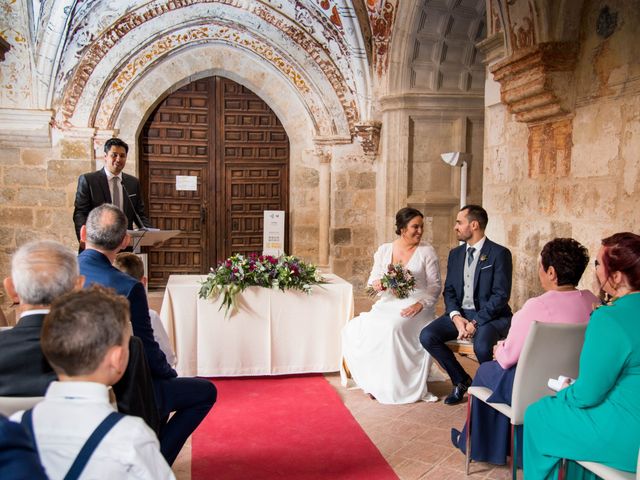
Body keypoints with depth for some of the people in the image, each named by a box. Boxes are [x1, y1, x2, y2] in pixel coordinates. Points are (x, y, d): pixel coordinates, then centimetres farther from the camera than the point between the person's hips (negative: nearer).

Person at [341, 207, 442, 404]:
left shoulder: (427, 251, 1)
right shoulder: (384, 250, 9)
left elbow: (435, 285, -1)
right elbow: (373, 280, 12)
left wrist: (420, 304, -18)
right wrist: (377, 284, -14)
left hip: (415, 306, -3)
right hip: (388, 304, 4)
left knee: (392, 328, -35)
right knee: (356, 329, -24)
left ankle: (397, 387, -17)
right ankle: (375, 382, -8)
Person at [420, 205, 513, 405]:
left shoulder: (499, 253, -9)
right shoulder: (455, 254, 11)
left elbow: (501, 295, -14)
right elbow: (449, 290, 8)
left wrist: (475, 322, -21)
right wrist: (456, 317, -12)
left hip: (490, 315, -5)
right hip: (460, 313, 6)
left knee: (481, 345, -35)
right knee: (427, 336, -17)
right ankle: (461, 380, 5)